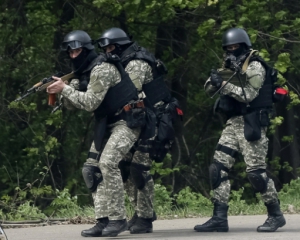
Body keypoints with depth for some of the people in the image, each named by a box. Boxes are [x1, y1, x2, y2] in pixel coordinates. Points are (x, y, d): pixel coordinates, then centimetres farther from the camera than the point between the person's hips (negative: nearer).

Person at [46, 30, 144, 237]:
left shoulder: (102, 69, -19)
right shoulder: (84, 72, 10)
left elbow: (90, 103, -24)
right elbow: (71, 103, 10)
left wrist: (64, 88, -21)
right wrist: (59, 89, -9)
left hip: (126, 121, -10)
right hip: (106, 125, 10)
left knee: (108, 162, -24)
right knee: (91, 168, 2)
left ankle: (118, 219, -19)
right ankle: (103, 220, 3)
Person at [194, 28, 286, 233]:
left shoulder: (254, 66, -8)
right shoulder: (231, 66, 15)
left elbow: (249, 95, -18)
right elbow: (209, 89, 14)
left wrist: (224, 84, -21)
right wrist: (215, 78, -8)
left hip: (251, 124, -8)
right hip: (233, 123, 8)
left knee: (256, 170, -9)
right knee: (218, 168, 0)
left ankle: (276, 215, 3)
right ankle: (219, 218, 0)